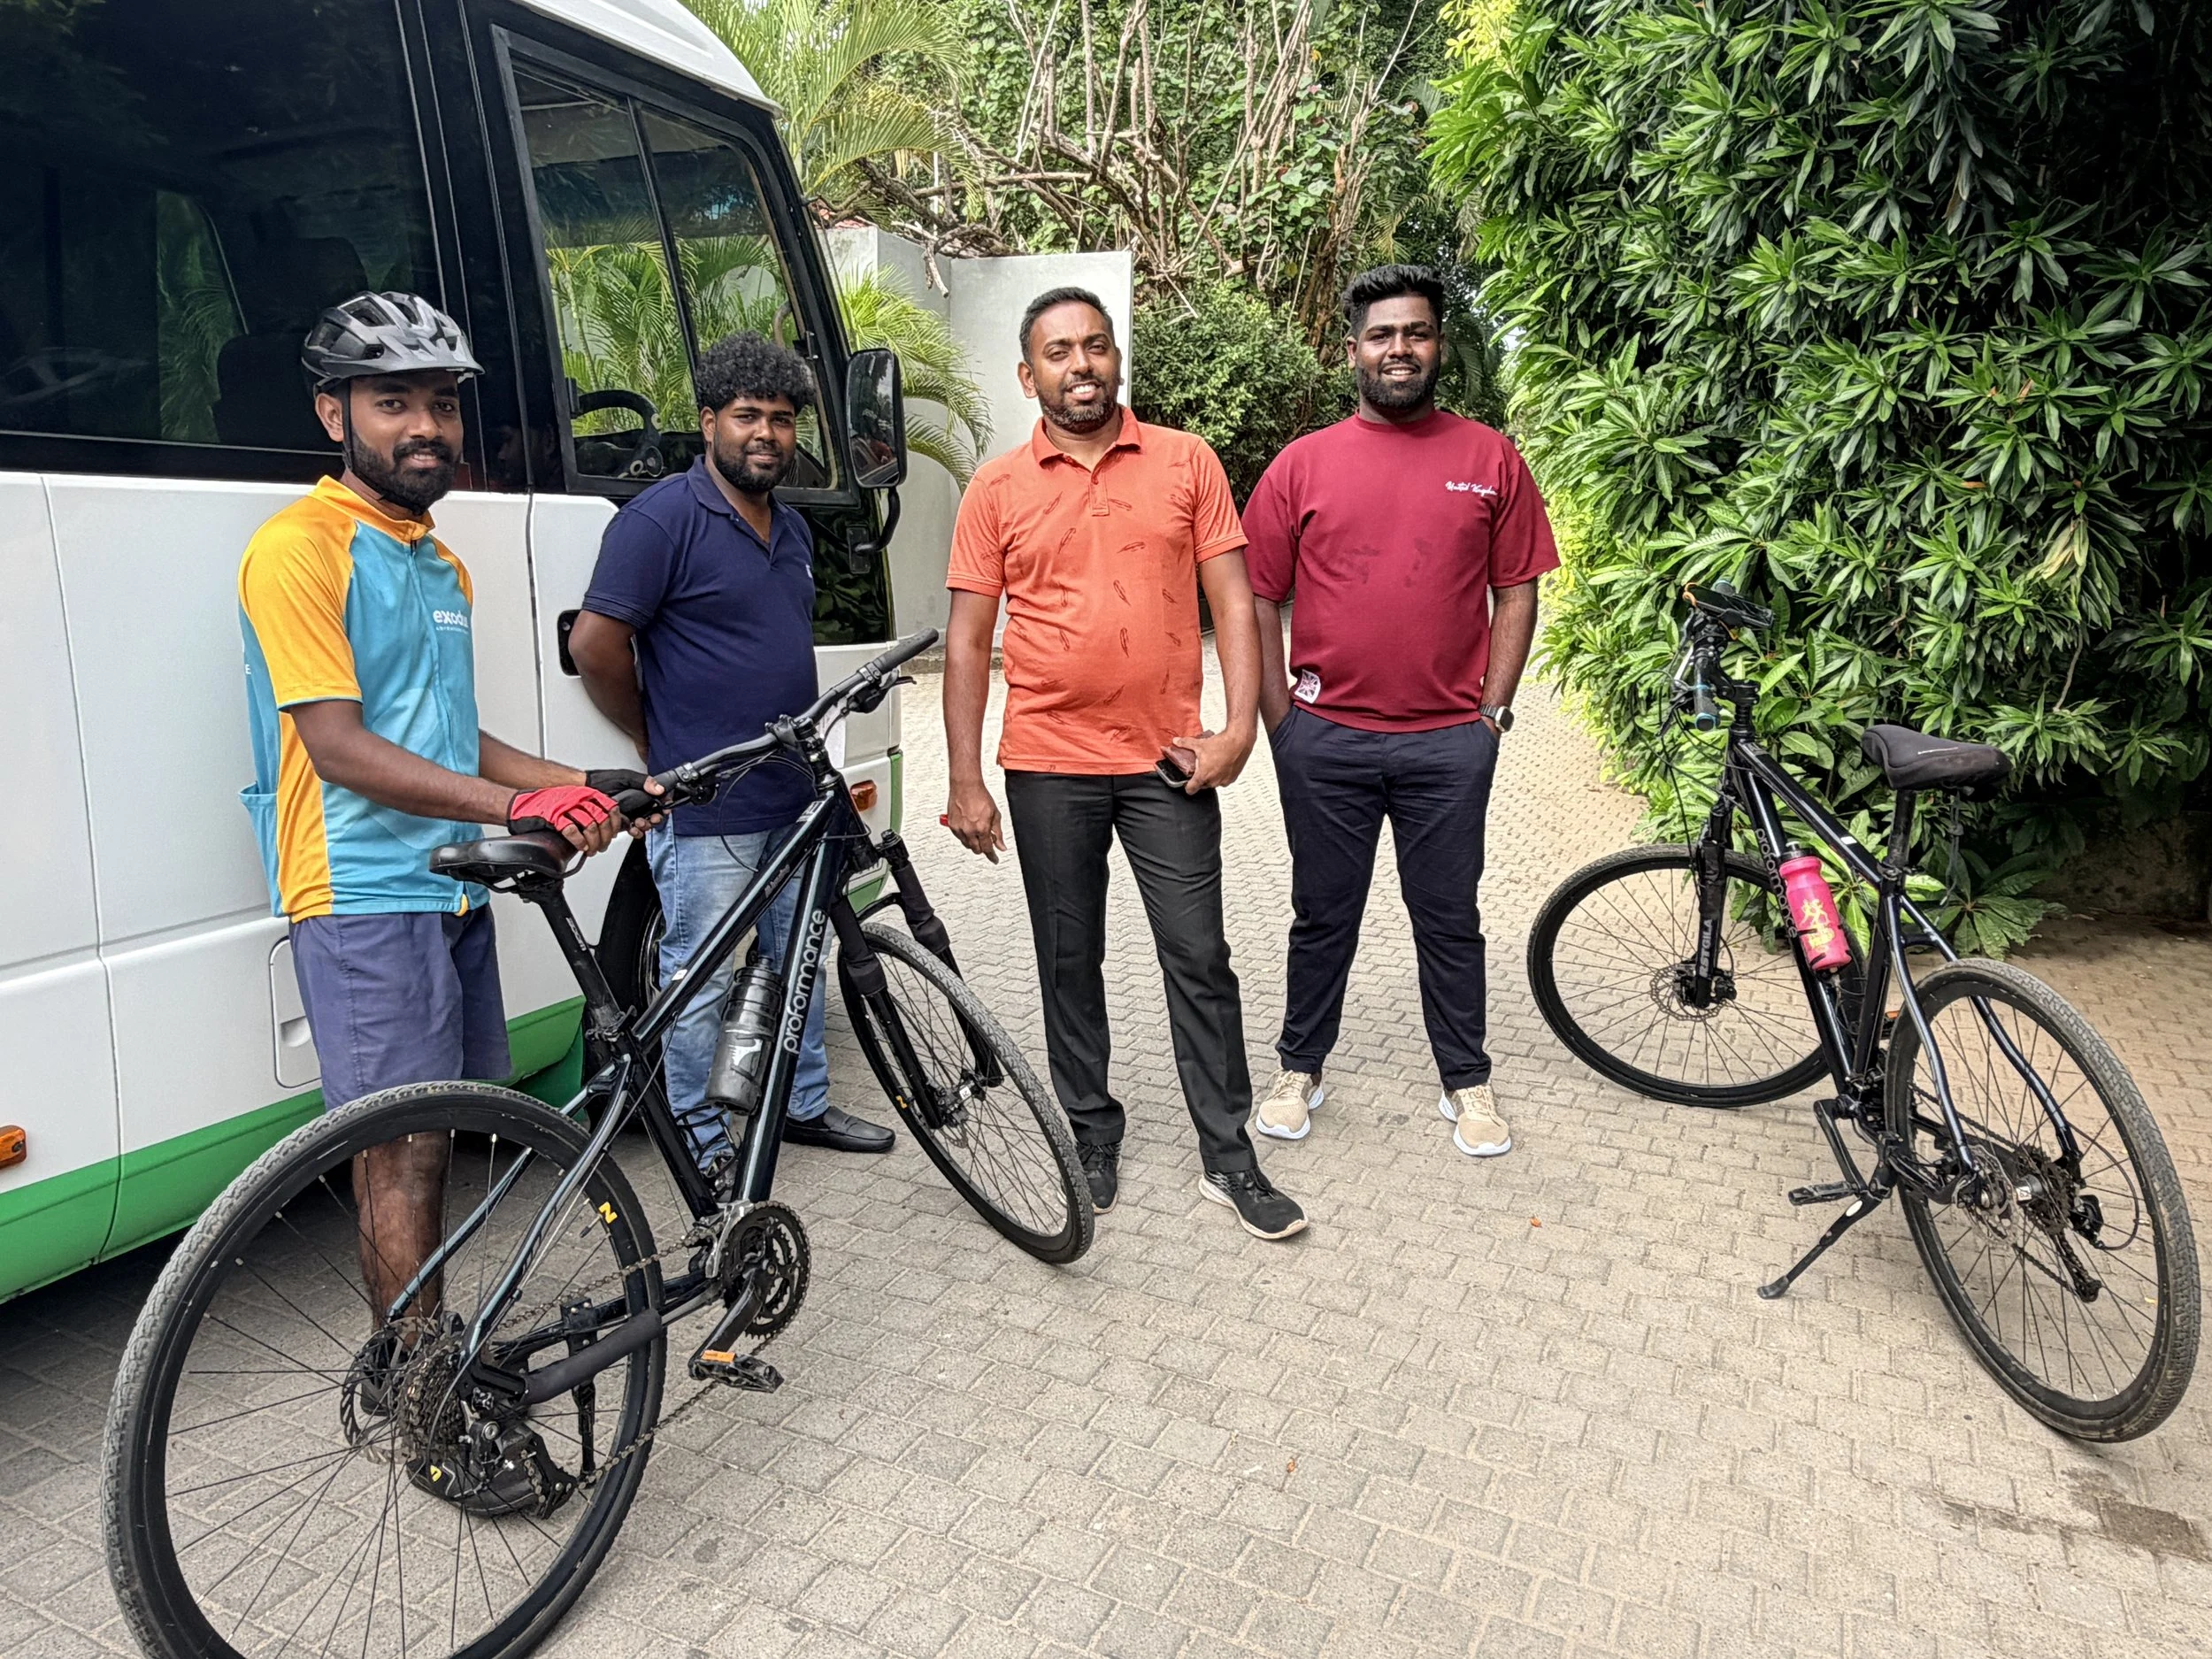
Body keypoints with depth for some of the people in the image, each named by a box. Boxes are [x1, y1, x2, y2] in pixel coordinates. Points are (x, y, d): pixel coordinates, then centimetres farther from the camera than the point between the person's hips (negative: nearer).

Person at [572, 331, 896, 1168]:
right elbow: (594, 644, -15)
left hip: (793, 796, 8)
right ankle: (699, 1145, 19)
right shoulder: (662, 518, -13)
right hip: (705, 811, -8)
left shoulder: (792, 528, 13)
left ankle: (805, 1104, 36)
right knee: (701, 984, 4)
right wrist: (660, 741, -5)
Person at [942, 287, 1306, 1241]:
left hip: (1167, 761, 0)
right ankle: (1092, 1136, 29)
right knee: (1069, 962, 11)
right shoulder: (997, 489, 3)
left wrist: (1239, 728, -10)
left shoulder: (1185, 462, 3)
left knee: (1199, 959, 3)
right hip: (1047, 766, 1)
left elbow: (1233, 602, 2)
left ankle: (1229, 1159, 16)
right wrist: (965, 781, -3)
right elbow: (967, 642, 2)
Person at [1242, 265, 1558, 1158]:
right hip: (1325, 740, 0)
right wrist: (1280, 717, -2)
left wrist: (1492, 711, -1)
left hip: (1449, 740, 0)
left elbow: (1516, 592, 6)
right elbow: (1258, 598, 3)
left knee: (1449, 919, 11)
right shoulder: (1302, 464, 2)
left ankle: (1467, 1083, 27)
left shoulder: (1490, 459, 4)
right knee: (1323, 916, 13)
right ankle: (1300, 1069, 30)